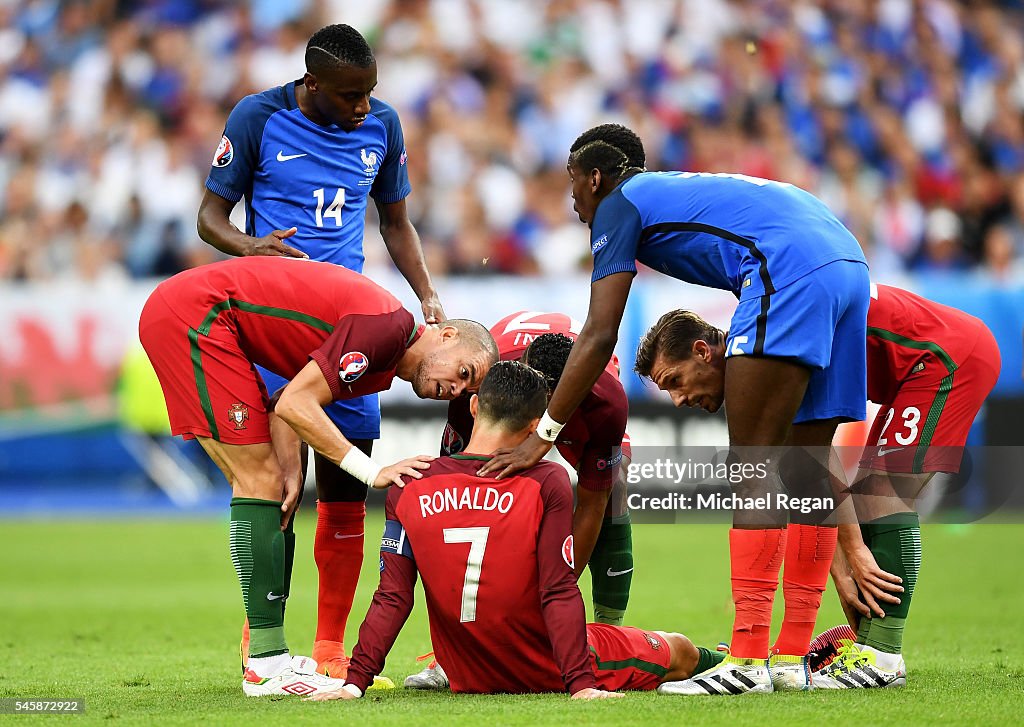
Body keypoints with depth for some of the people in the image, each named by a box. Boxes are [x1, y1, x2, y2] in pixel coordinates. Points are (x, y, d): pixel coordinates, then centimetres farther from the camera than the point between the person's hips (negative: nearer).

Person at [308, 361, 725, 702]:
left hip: (471, 681, 4)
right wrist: (581, 684, -20)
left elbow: (392, 598, -12)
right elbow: (559, 594, -21)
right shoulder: (547, 484, -18)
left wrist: (356, 681, -10)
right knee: (680, 652, 21)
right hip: (550, 672, -4)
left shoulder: (408, 490, -9)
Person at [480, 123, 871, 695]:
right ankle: (793, 658, 12)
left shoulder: (619, 204, 10)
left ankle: (748, 660, -13)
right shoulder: (682, 192, 34)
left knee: (752, 465, -7)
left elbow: (599, 337, 2)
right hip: (851, 264, 9)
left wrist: (544, 435, 3)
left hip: (791, 272, -9)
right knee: (807, 468, 11)